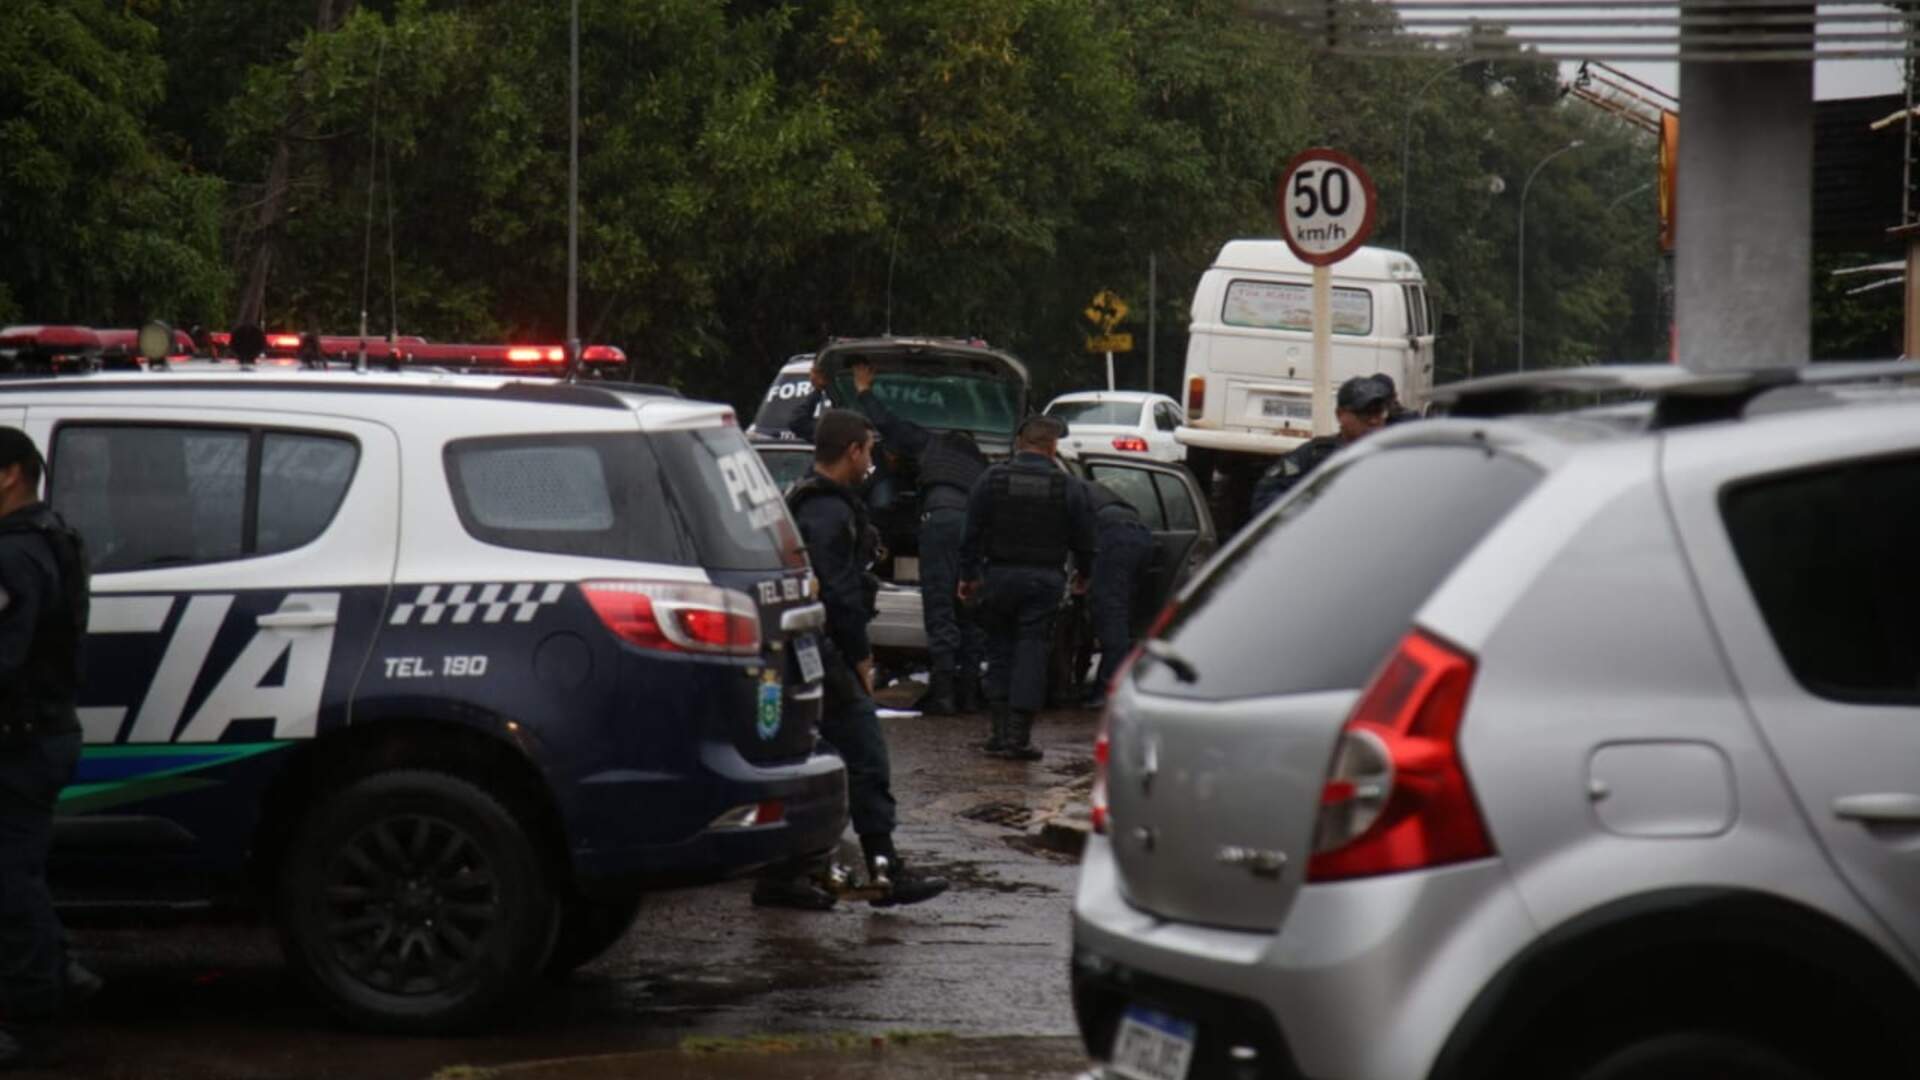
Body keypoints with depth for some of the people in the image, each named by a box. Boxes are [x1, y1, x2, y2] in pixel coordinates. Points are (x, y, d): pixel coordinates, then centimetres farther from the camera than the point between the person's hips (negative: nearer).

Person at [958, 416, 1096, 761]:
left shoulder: (991, 479, -1)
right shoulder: (1069, 487, -3)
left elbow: (972, 533, 1)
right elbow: (1083, 539, 5)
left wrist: (968, 574, 10)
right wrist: (1082, 575, 22)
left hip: (999, 576, 1)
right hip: (1045, 578, -1)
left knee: (1000, 651, 13)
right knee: (1032, 654, 1)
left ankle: (1001, 730, 9)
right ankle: (1018, 736, -3)